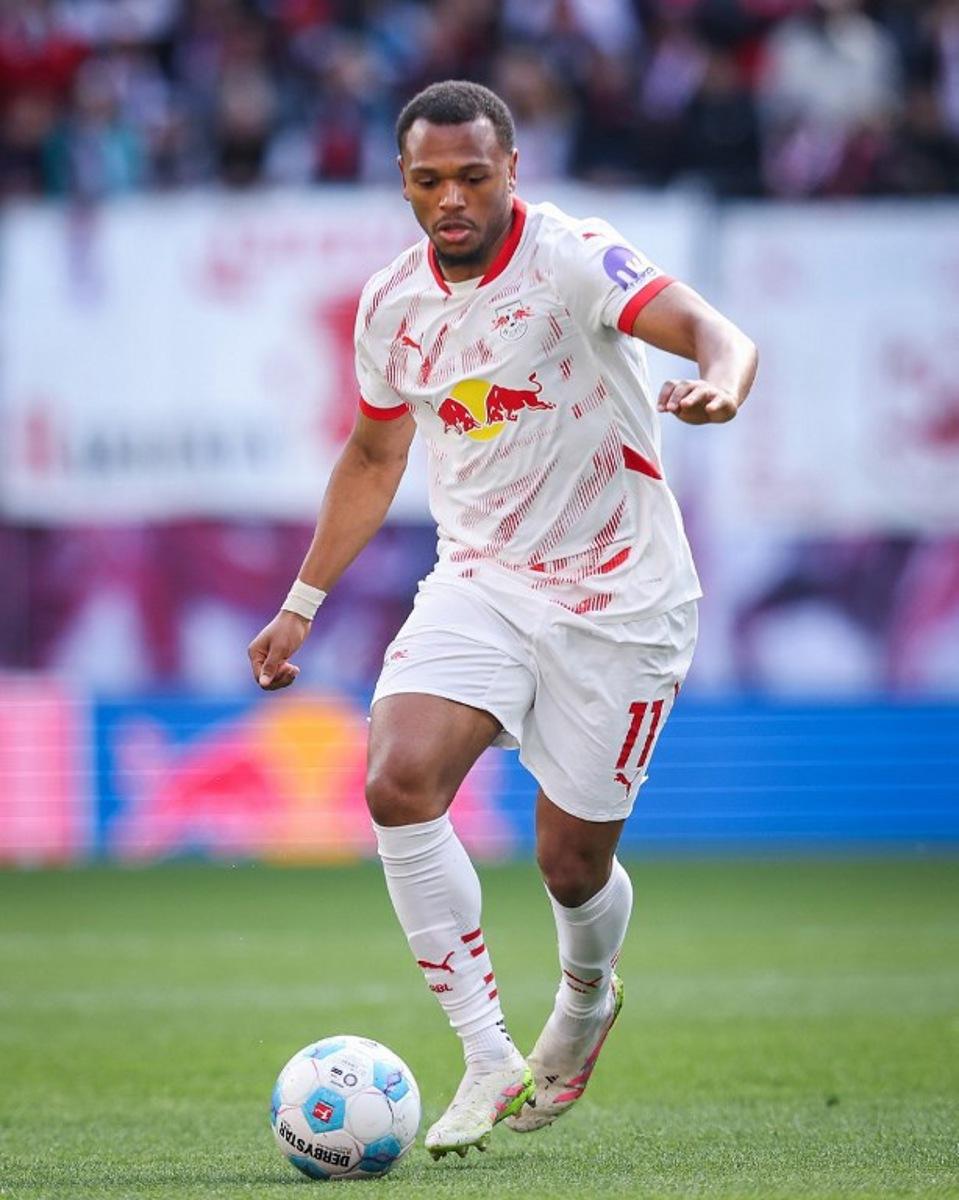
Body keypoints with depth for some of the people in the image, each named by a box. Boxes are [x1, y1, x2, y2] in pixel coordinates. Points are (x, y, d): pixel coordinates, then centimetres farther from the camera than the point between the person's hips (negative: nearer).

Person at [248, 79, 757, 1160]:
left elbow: (709, 328, -31)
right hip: (479, 581, 4)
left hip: (617, 596, -4)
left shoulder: (570, 257, -16)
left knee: (573, 864, 2)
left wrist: (721, 381, -55)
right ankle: (489, 1061, -13)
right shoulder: (393, 304, 2)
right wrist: (302, 605, 20)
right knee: (398, 782, -22)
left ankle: (587, 999, 39)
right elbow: (373, 458, 19)